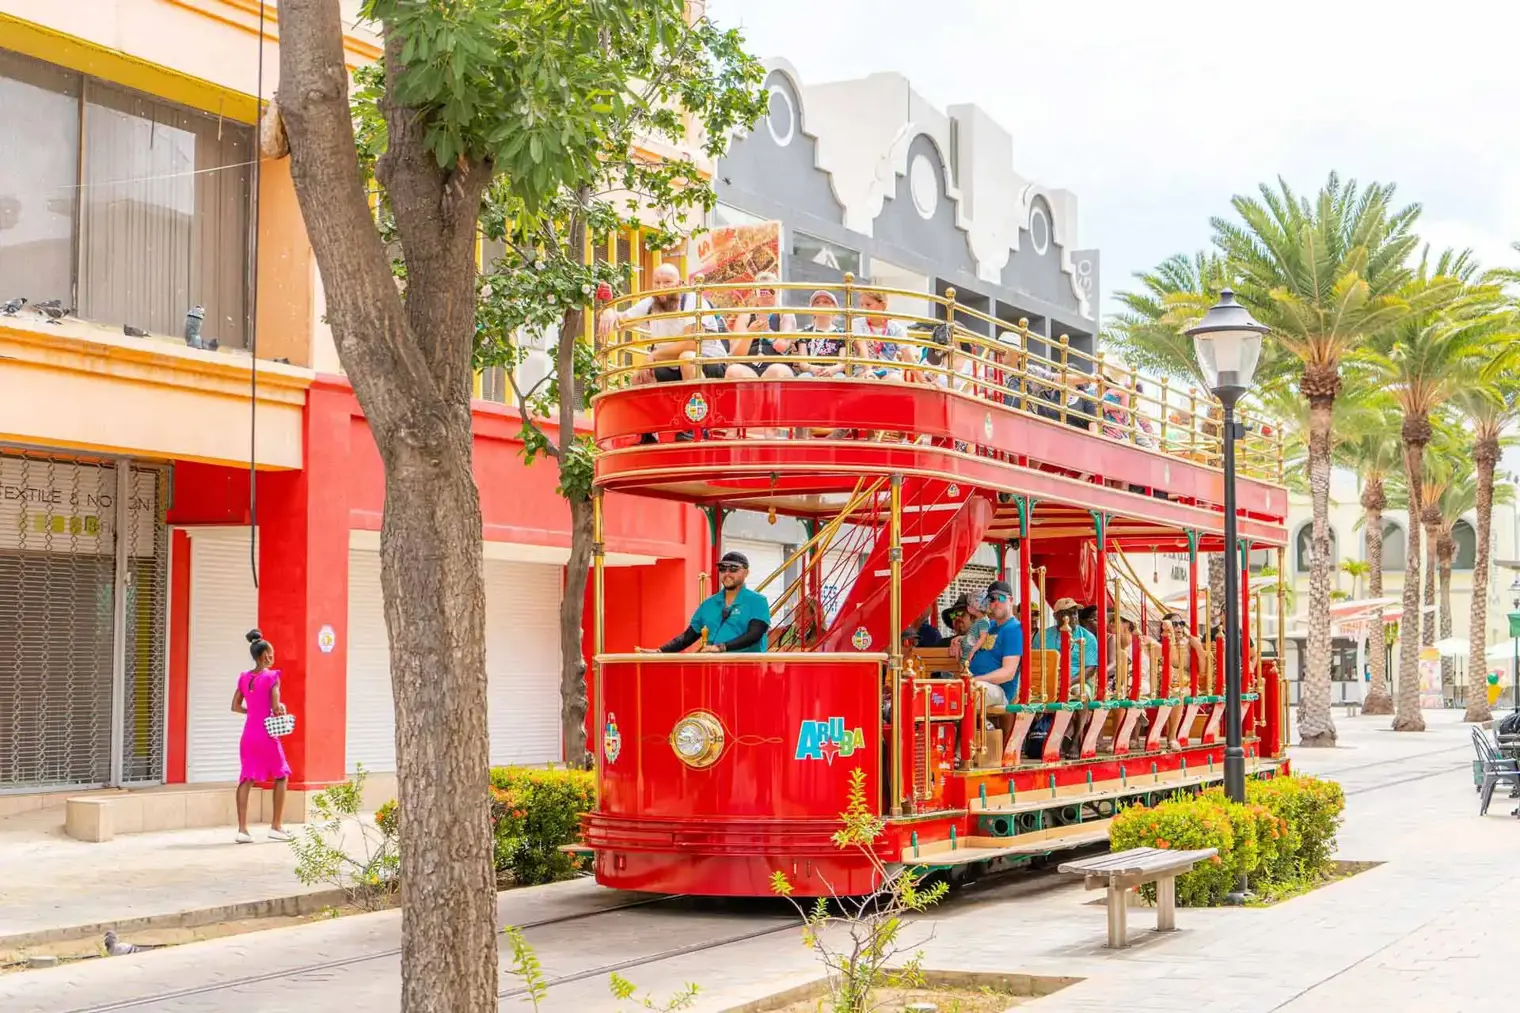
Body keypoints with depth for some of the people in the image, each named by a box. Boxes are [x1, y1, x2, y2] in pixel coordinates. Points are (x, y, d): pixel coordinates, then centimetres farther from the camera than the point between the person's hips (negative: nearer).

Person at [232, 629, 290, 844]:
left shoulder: (244, 678, 7)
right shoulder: (272, 676, -11)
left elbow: (235, 706, 8)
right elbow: (276, 708, -17)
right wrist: (282, 709, 4)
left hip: (248, 734, 5)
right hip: (266, 734, -5)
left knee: (246, 779, 3)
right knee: (281, 776, 12)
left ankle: (242, 829, -3)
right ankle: (276, 826, 11)